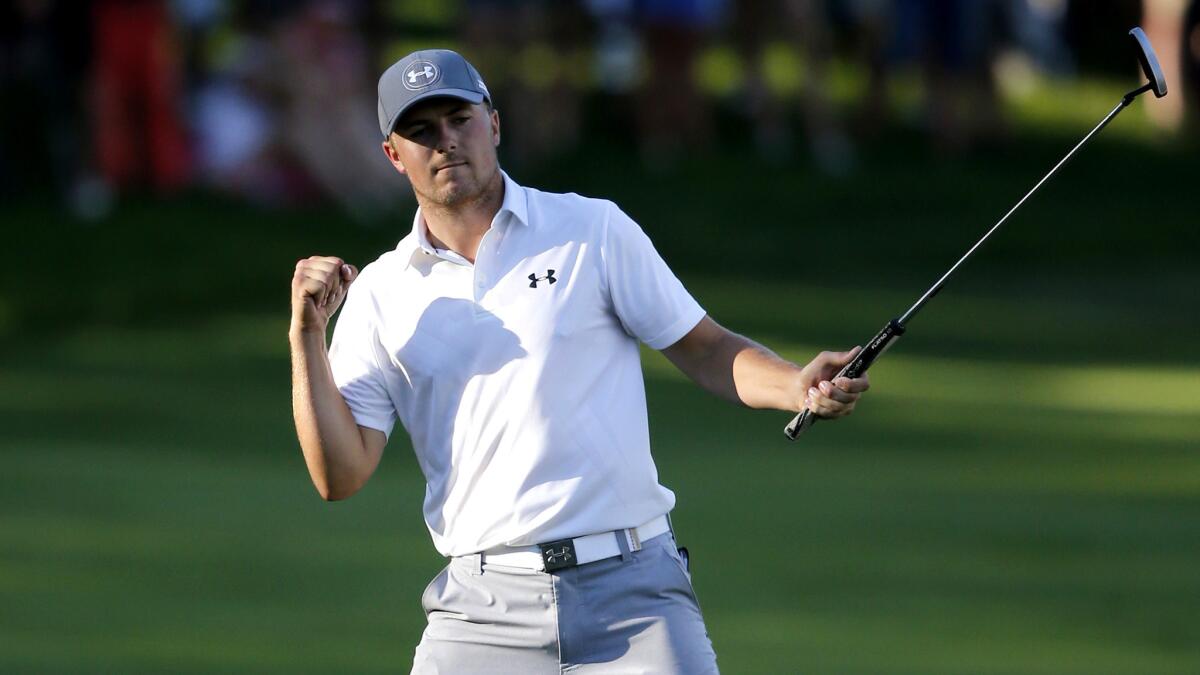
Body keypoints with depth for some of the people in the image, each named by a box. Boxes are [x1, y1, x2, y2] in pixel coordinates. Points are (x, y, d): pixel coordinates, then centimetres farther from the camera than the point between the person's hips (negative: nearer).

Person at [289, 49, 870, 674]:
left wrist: (799, 386, -12)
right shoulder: (379, 294, 9)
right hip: (483, 610, 1)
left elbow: (705, 351, 7)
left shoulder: (595, 231, 6)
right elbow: (341, 475, 5)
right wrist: (306, 336, -5)